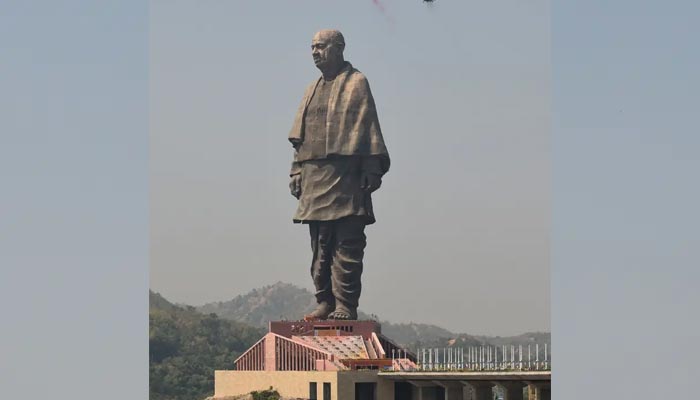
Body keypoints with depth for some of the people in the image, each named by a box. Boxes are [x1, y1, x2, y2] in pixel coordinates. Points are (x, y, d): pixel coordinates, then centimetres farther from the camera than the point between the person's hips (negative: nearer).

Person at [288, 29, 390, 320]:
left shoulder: (356, 83, 1)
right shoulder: (312, 90, 21)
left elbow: (368, 129, -5)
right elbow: (300, 136, 21)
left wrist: (371, 171, -12)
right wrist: (297, 172, 13)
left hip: (345, 176, -7)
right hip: (314, 178, 7)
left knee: (347, 245, -8)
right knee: (320, 246, 7)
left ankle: (346, 306, -8)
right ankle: (325, 303, 10)